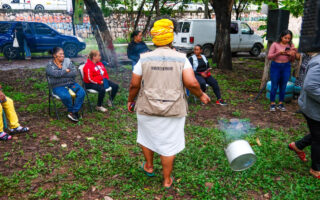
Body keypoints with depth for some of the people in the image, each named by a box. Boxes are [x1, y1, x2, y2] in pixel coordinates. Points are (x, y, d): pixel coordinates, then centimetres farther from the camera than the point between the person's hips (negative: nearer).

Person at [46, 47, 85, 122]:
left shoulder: (67, 61, 9)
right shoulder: (50, 65, 2)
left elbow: (74, 72, -4)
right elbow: (56, 74, -20)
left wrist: (61, 74, -10)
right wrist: (66, 71, -8)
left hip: (71, 84, 4)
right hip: (58, 86, -3)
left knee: (82, 92, -23)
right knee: (66, 96, -35)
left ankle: (73, 112, -14)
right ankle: (71, 110, -5)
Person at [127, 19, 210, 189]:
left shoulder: (144, 59, -5)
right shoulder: (181, 59, -8)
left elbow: (134, 85, -4)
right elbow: (191, 83, -17)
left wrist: (130, 100, 13)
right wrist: (201, 95, 2)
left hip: (147, 108, 1)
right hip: (173, 110, -1)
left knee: (147, 136, 26)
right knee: (169, 144, 13)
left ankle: (149, 167, 44)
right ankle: (167, 180, 27)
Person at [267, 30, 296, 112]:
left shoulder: (291, 45, 3)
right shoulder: (275, 44, -7)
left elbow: (292, 60, 8)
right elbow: (269, 56, -11)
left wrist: (293, 55, -14)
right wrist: (279, 53, -24)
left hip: (286, 67, 3)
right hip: (275, 66, -3)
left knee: (283, 87, 9)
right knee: (274, 86, 2)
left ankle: (280, 104, 21)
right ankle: (272, 104, 15)